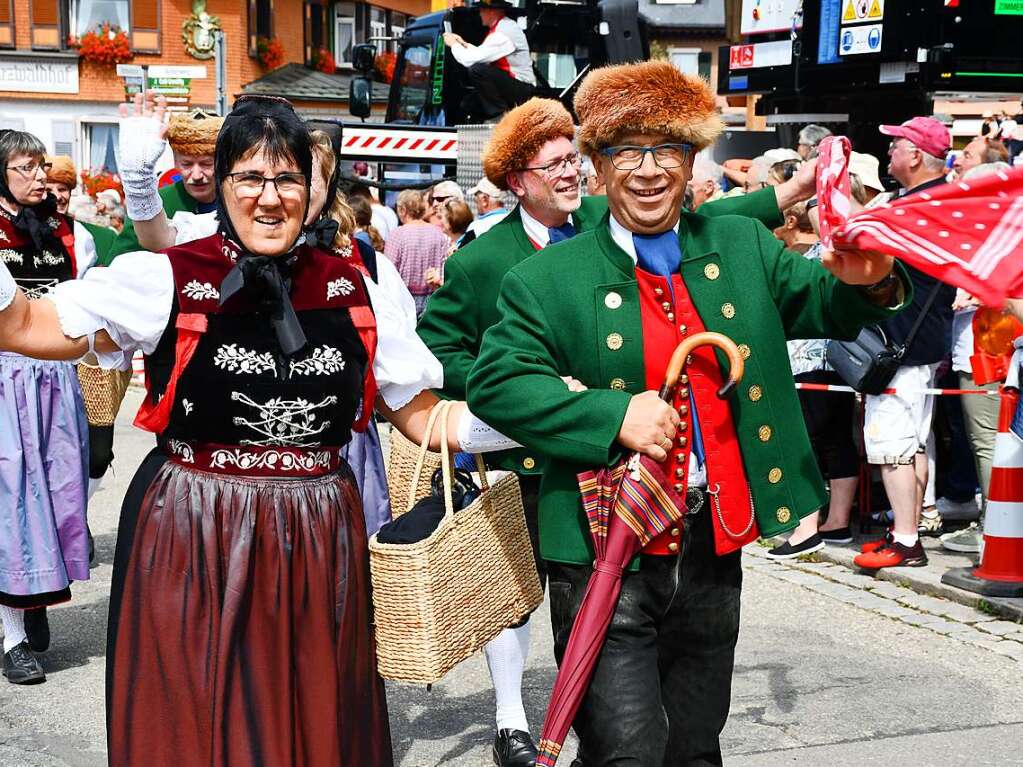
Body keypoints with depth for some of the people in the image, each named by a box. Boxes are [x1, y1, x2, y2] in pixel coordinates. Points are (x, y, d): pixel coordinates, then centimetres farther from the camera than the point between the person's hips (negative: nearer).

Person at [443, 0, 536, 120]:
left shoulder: (503, 32, -21)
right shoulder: (505, 27, 10)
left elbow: (470, 60, -23)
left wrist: (454, 45, -6)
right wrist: (463, 44, 11)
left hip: (521, 89, -10)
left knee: (476, 70, -26)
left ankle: (500, 114, -16)